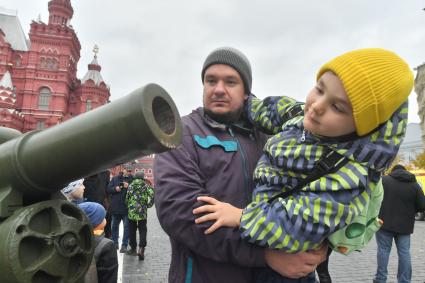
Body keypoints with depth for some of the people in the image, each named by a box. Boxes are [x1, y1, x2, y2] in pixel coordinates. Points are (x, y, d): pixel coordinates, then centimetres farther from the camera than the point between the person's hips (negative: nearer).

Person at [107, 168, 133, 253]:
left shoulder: (132, 180, -3)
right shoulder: (115, 178, 7)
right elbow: (108, 189, 5)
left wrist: (128, 187, -23)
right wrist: (115, 189, -13)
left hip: (126, 208, -3)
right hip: (115, 207, 3)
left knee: (126, 227, 1)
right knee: (114, 226, 15)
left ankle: (124, 245, 11)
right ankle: (114, 243, 29)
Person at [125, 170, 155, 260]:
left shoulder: (131, 186, 2)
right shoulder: (146, 186, 0)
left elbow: (127, 198, 0)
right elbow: (152, 195, -11)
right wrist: (149, 205, 1)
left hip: (131, 212, 1)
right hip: (142, 212, -1)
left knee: (132, 231, 14)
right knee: (142, 231, 4)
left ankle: (133, 248, 22)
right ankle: (141, 248, -10)